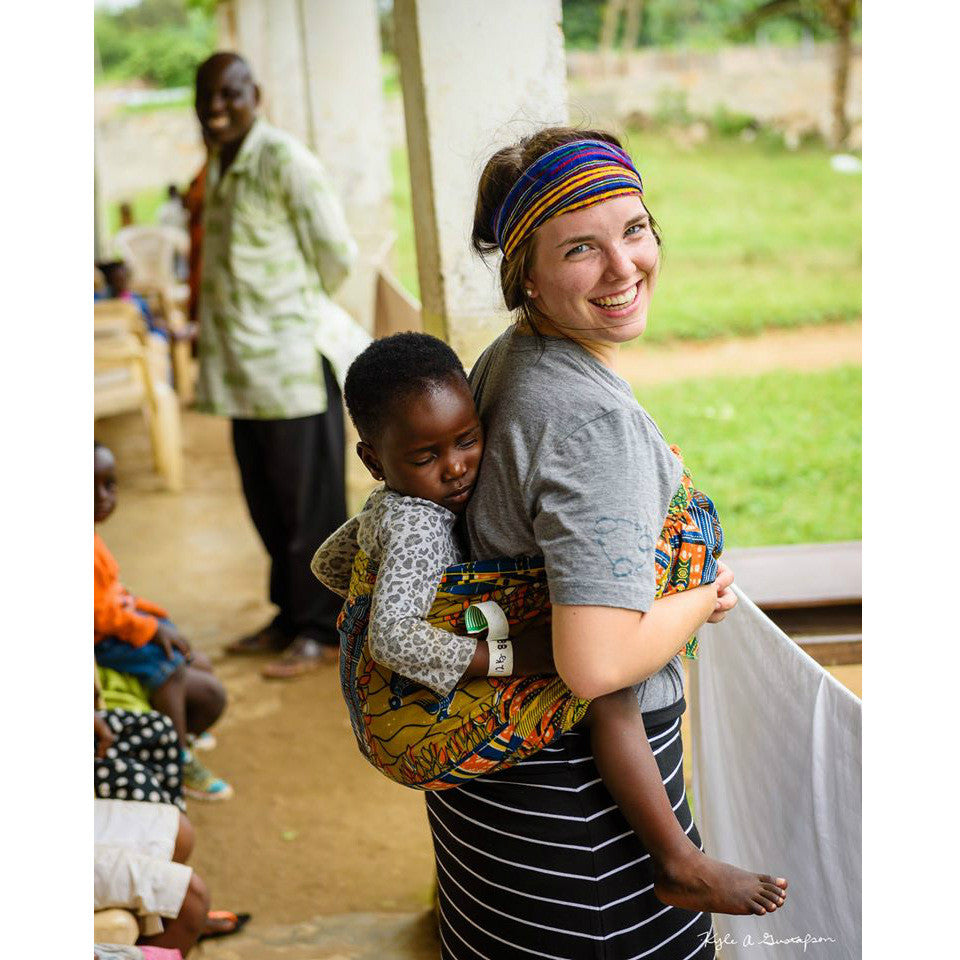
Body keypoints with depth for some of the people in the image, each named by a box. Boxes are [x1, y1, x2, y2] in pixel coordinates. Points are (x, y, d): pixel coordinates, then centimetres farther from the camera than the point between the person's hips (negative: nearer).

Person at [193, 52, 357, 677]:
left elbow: (337, 253, -10)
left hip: (291, 361, -8)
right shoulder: (216, 168, 13)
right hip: (243, 366, 8)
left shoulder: (285, 161, -12)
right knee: (266, 500, 15)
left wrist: (299, 310, 3)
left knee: (308, 501, 1)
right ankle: (290, 614, 28)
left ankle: (320, 629, 10)